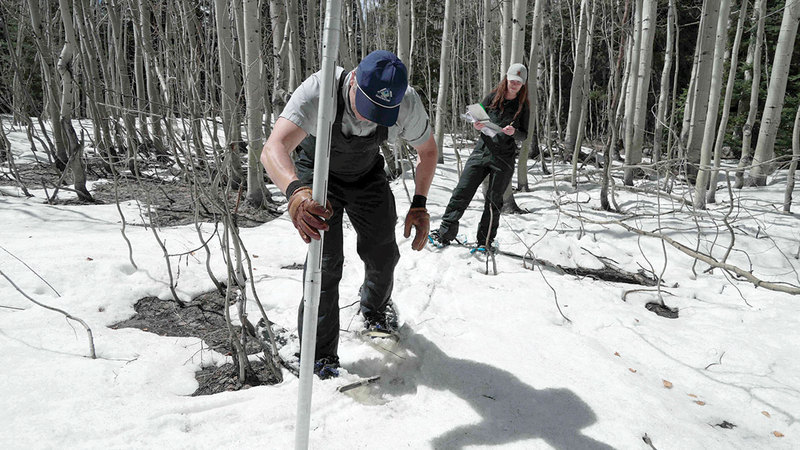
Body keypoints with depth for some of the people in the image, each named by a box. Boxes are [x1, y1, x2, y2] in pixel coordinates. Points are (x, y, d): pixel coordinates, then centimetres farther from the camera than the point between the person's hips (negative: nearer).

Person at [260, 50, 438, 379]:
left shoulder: (408, 103, -29)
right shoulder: (318, 91, -40)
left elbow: (428, 151, -10)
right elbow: (273, 149, -52)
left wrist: (419, 204, -20)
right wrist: (295, 192, -73)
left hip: (367, 174, 3)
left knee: (383, 253, 5)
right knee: (326, 260, -15)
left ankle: (375, 312, 41)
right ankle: (320, 358, 2)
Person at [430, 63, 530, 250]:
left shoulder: (523, 107, 2)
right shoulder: (493, 97, 4)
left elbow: (524, 135, 5)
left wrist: (514, 132, -17)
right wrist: (477, 125, -12)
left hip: (504, 159, -1)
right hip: (481, 151, 1)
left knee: (494, 201, 5)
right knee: (462, 192, -3)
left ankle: (485, 241, 17)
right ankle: (445, 234, 3)